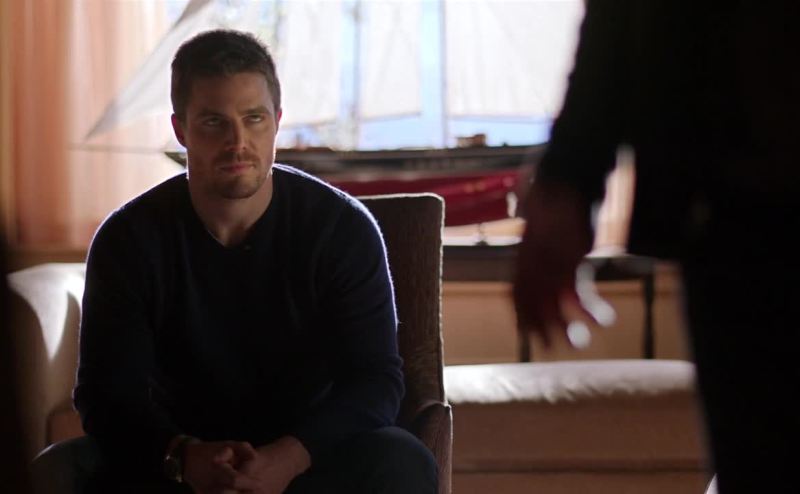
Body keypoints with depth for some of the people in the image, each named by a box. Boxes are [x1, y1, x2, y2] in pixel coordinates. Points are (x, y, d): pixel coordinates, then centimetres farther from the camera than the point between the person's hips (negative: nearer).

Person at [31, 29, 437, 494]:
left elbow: (376, 380, -13)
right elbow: (108, 391, -11)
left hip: (310, 452, 0)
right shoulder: (128, 239, -7)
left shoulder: (343, 227, -8)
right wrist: (184, 457, -33)